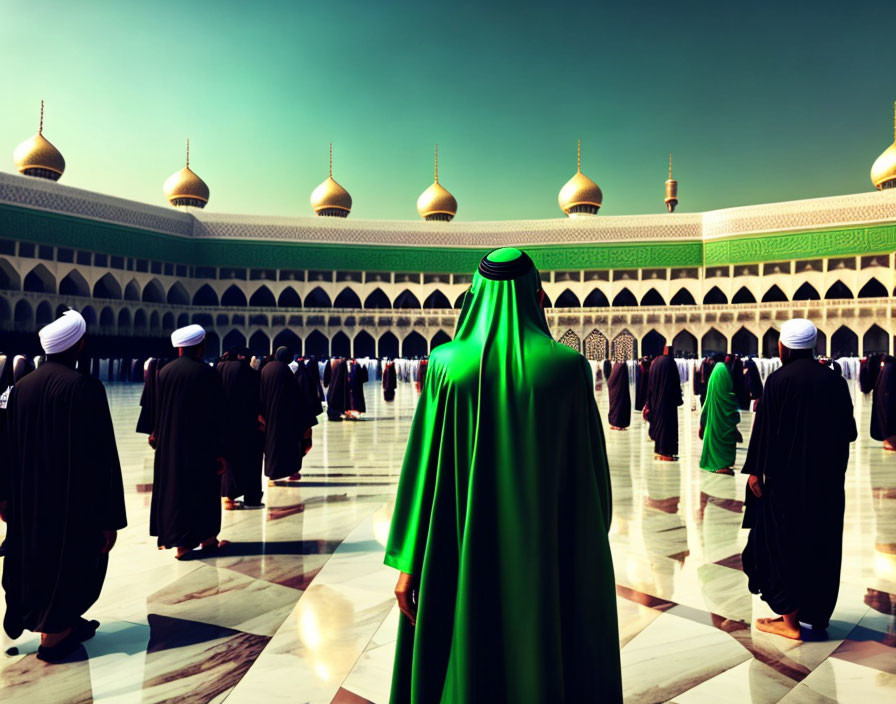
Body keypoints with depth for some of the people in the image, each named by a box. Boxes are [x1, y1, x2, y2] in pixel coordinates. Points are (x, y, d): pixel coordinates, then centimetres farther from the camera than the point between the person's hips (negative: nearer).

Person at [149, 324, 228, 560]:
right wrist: (221, 450, -7)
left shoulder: (165, 371, -1)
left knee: (173, 486, 13)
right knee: (202, 488, 8)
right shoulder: (207, 373, -13)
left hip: (170, 444, 4)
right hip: (201, 444, -4)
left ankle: (171, 536, 18)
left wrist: (157, 435, 19)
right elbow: (217, 414, -11)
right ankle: (207, 538, 18)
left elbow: (157, 409, 6)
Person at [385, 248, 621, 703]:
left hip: (466, 553, 1)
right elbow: (591, 469, -1)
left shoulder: (447, 364, -7)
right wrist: (592, 545, 14)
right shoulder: (568, 366, -8)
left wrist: (408, 562, 1)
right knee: (548, 665, 16)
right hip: (546, 553, 0)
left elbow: (424, 465, -7)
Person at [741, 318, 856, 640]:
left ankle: (790, 619, 10)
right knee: (822, 544, 15)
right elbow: (848, 432, 6)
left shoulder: (778, 380, -13)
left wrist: (755, 470, -7)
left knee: (782, 541, 5)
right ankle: (818, 613, 27)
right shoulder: (835, 381, 1)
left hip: (786, 475, -5)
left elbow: (764, 429, -14)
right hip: (827, 478, 5)